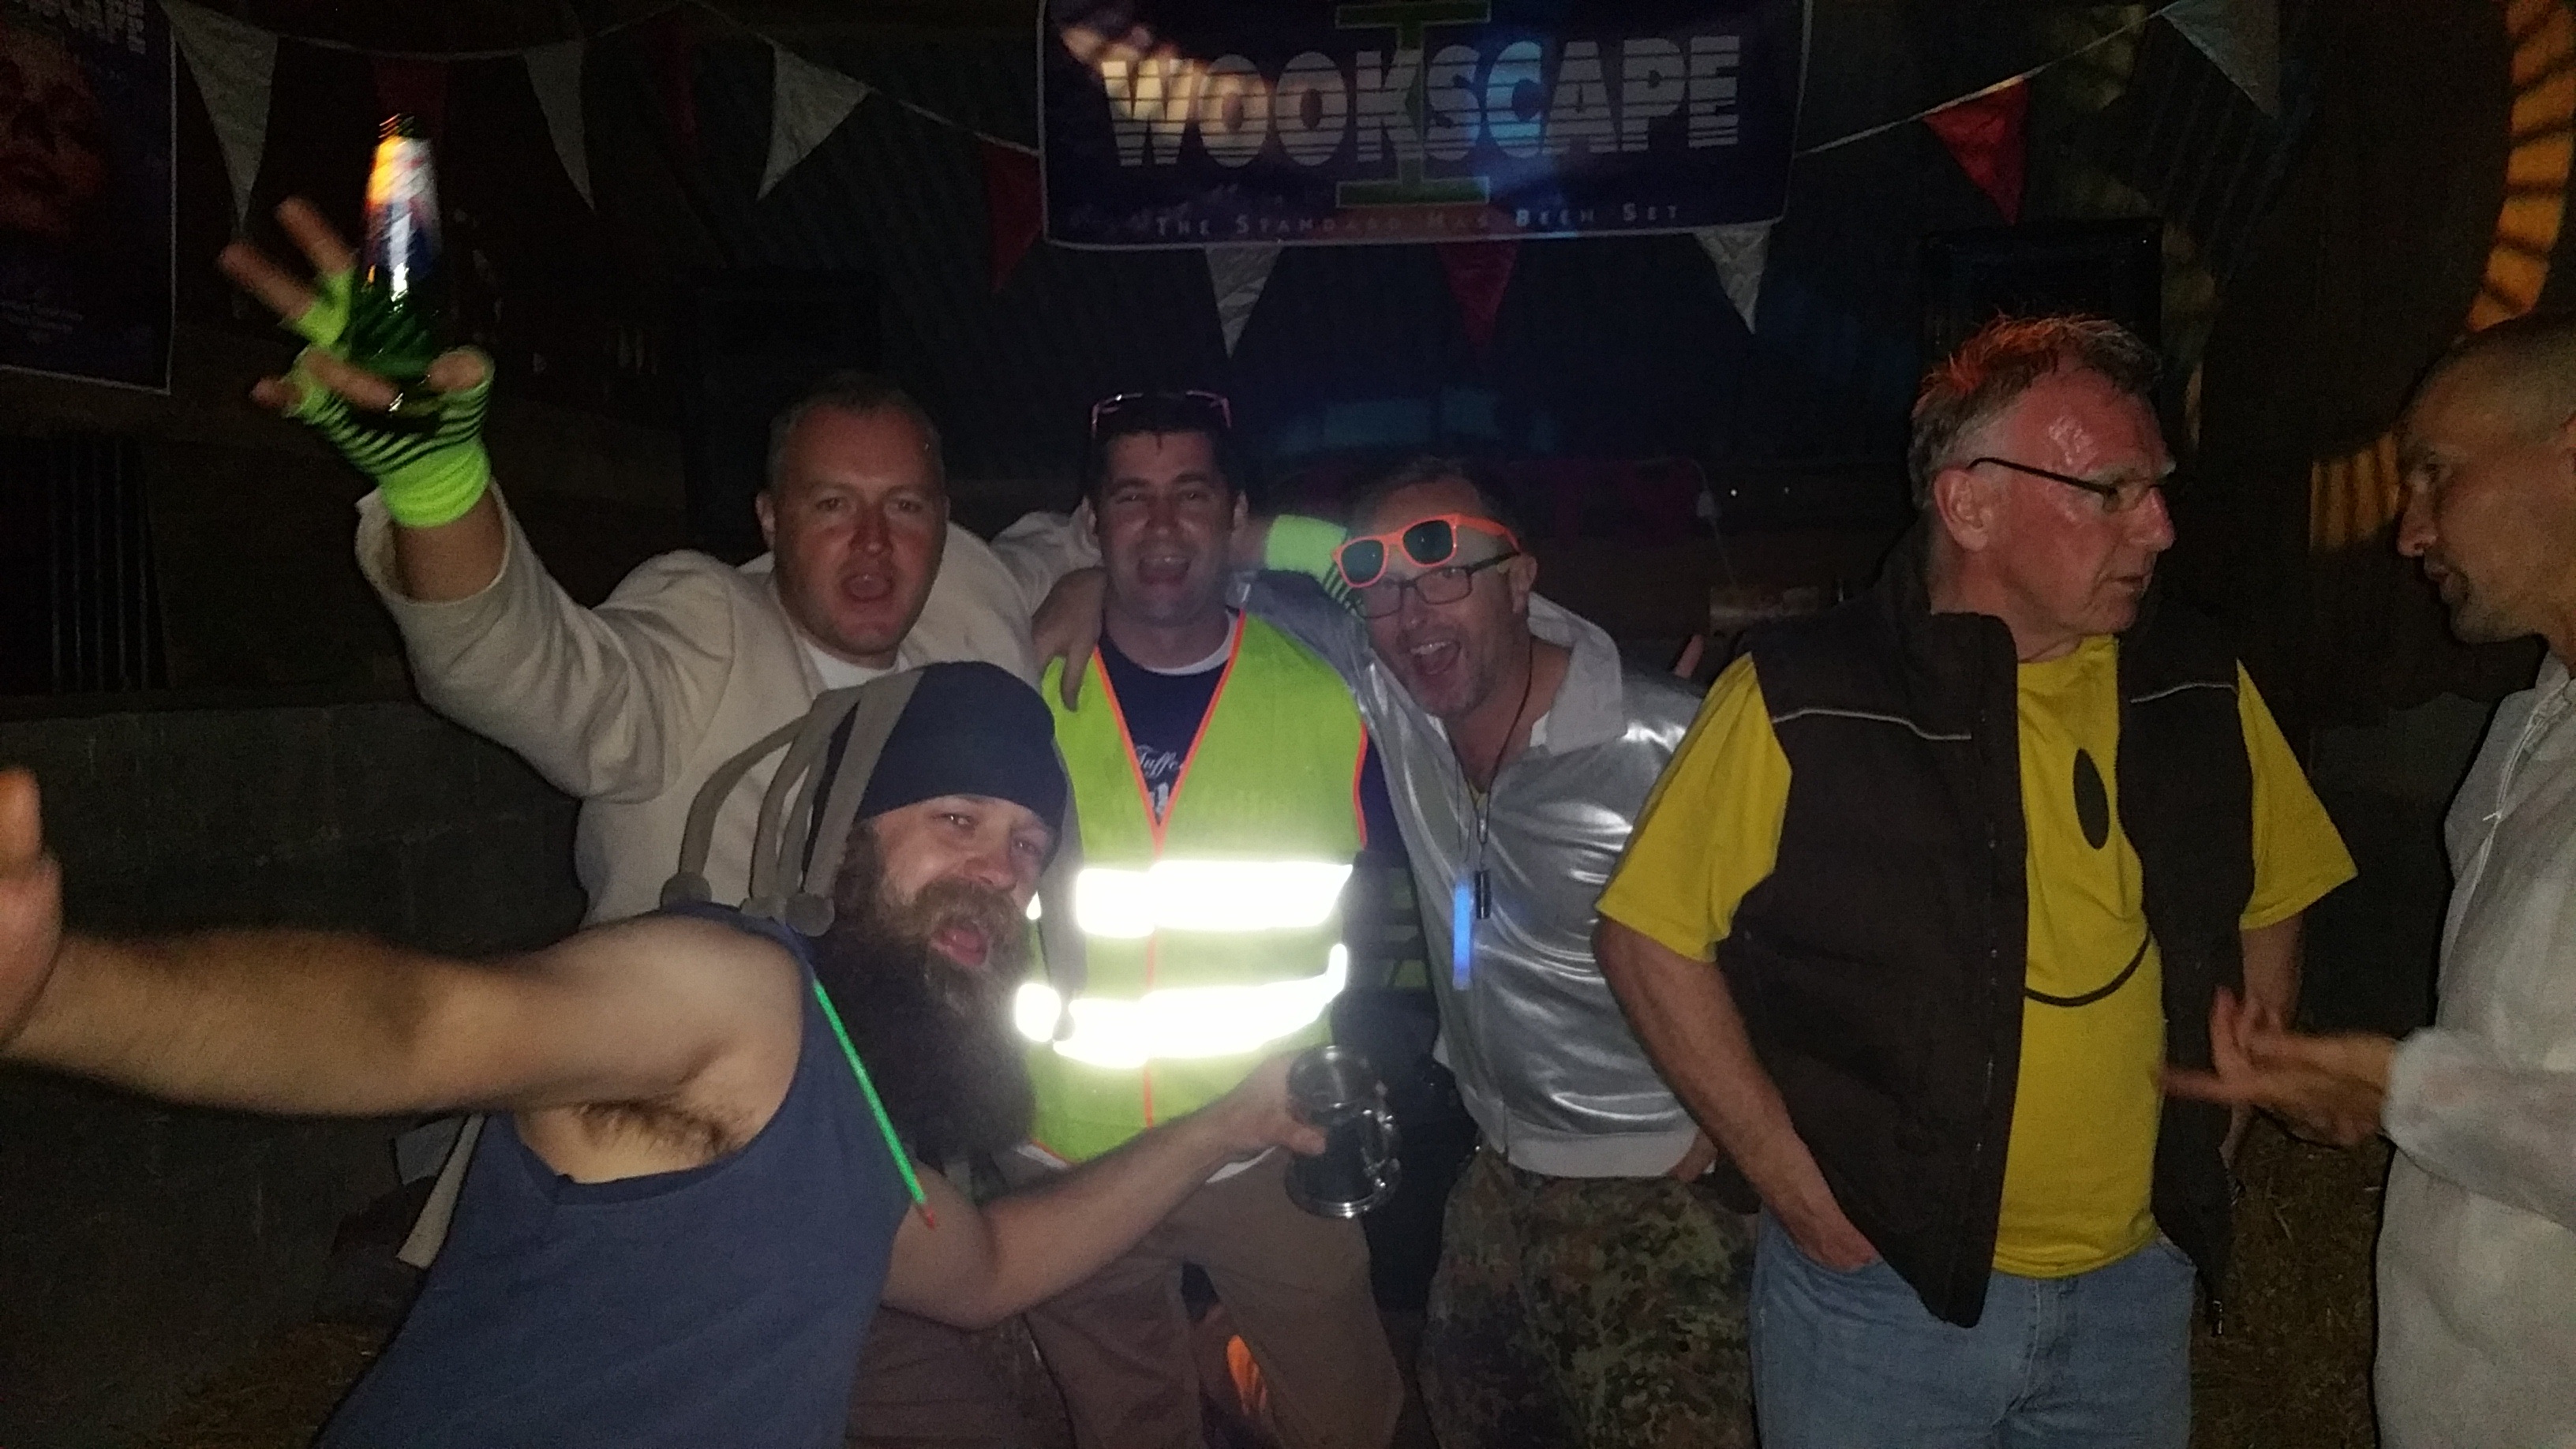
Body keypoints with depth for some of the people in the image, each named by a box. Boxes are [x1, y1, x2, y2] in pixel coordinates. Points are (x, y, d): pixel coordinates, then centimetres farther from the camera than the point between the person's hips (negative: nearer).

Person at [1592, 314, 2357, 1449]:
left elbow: (2265, 909, 12)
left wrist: (2208, 1139, 8)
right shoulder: (1801, 702, -17)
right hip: (1881, 1290, -4)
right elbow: (1650, 939, -11)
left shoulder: (2196, 688, -2)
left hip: (2138, 1288, 4)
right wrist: (1791, 1177, -11)